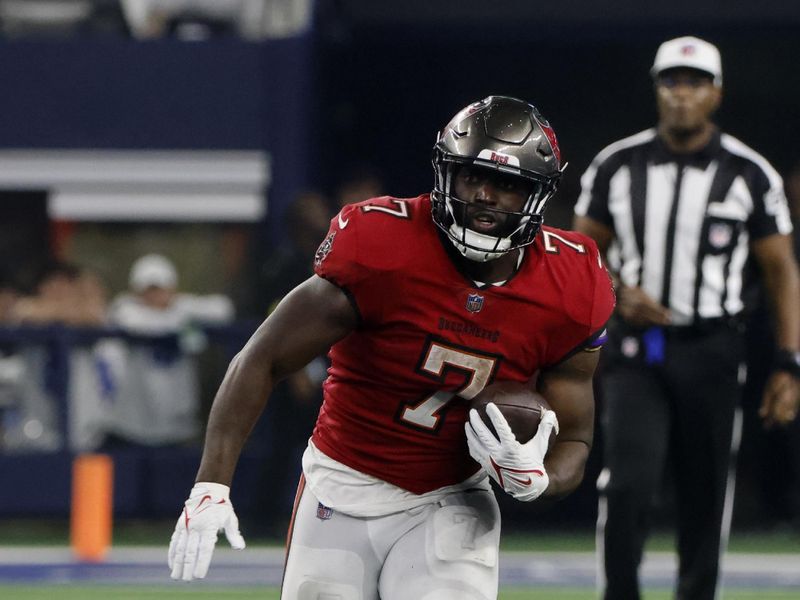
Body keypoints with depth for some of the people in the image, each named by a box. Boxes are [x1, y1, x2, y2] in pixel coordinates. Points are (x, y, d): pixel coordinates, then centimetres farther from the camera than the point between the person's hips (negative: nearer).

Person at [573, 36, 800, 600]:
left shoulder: (749, 174, -1)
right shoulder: (618, 166, 2)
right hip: (636, 350, 0)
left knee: (706, 500, 4)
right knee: (628, 484, -16)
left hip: (711, 353, 0)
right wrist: (618, 294, -10)